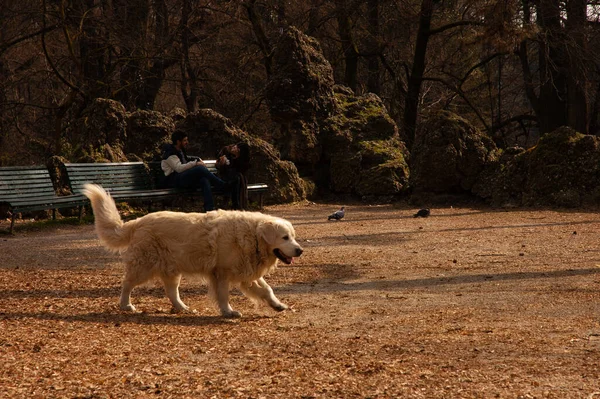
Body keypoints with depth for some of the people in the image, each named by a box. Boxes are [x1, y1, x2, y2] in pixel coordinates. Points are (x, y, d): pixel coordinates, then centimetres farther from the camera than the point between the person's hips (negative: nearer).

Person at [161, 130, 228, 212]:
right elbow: (179, 168, -19)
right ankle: (224, 186, -25)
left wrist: (198, 162, 9)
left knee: (204, 179, -24)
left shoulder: (181, 151, 25)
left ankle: (209, 210, -39)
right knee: (200, 169, -29)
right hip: (174, 180, -8)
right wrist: (195, 163, -18)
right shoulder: (170, 153, -6)